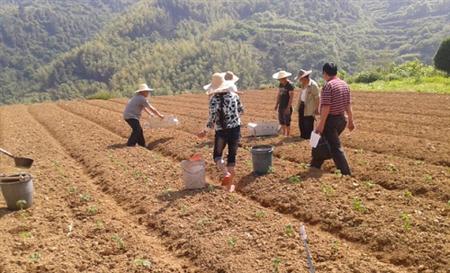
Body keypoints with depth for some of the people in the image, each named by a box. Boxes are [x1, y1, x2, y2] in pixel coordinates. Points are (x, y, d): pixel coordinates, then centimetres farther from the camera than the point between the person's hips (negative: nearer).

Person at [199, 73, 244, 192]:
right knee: (232, 155, 12)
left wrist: (205, 131, 0)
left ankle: (225, 173, -10)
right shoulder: (234, 95, -3)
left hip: (221, 131, -2)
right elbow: (241, 111, 7)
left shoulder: (213, 100, -11)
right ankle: (229, 184, 15)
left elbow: (212, 118, -12)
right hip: (235, 129, 2)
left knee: (217, 154, 16)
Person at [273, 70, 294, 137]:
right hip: (281, 106, 8)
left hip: (287, 107, -8)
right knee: (281, 120, 14)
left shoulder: (290, 85, -14)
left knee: (287, 121, -1)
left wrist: (288, 107, -22)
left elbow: (291, 97, -18)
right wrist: (277, 104, 12)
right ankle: (283, 133, 27)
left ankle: (287, 135, 10)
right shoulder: (281, 84, 9)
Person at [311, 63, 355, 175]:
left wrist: (321, 124, -19)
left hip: (331, 120, -9)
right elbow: (348, 105, 11)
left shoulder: (328, 86, -16)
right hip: (341, 119, 9)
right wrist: (350, 121, 16)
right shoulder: (345, 85, 8)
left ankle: (346, 173, -5)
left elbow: (326, 107, -21)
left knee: (335, 147, -4)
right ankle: (315, 165, 32)